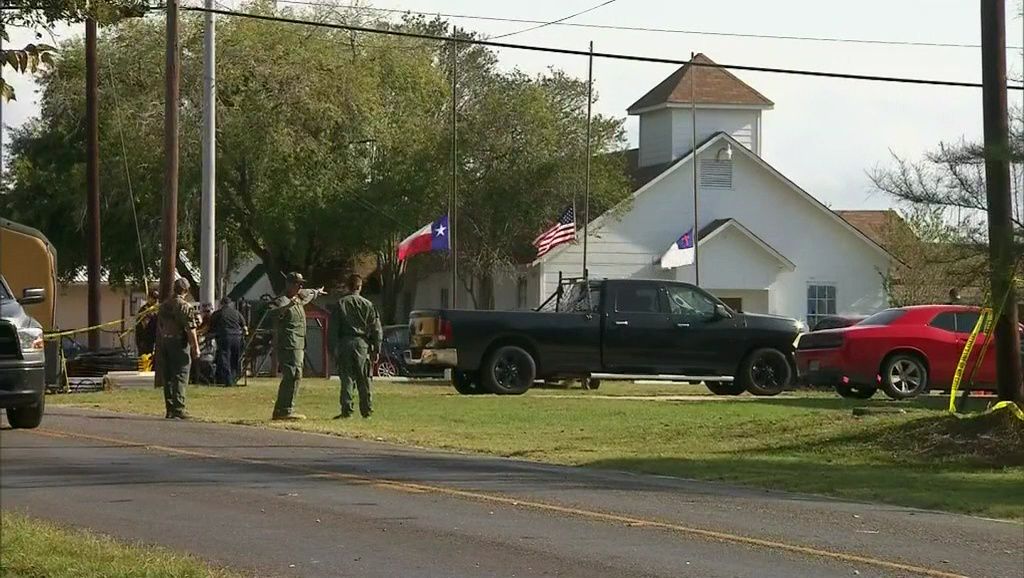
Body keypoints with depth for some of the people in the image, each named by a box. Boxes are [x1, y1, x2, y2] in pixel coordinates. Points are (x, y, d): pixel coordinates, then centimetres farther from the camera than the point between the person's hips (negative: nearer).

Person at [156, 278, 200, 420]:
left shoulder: (163, 306, 12)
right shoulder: (185, 306, -10)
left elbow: (159, 327, 16)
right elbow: (190, 328, -15)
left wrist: (159, 347, 20)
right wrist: (196, 347, -11)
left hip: (163, 343, 7)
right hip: (179, 343, -7)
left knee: (167, 378, 10)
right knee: (180, 376, -6)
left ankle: (170, 409, 11)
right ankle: (178, 409, -12)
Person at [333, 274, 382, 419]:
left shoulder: (340, 304, 2)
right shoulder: (367, 305, 6)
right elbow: (376, 328, 5)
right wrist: (376, 348, 9)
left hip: (345, 343, -1)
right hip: (362, 343, 1)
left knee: (347, 377, 0)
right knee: (364, 379, 6)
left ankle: (346, 410, -6)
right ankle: (366, 410, 8)